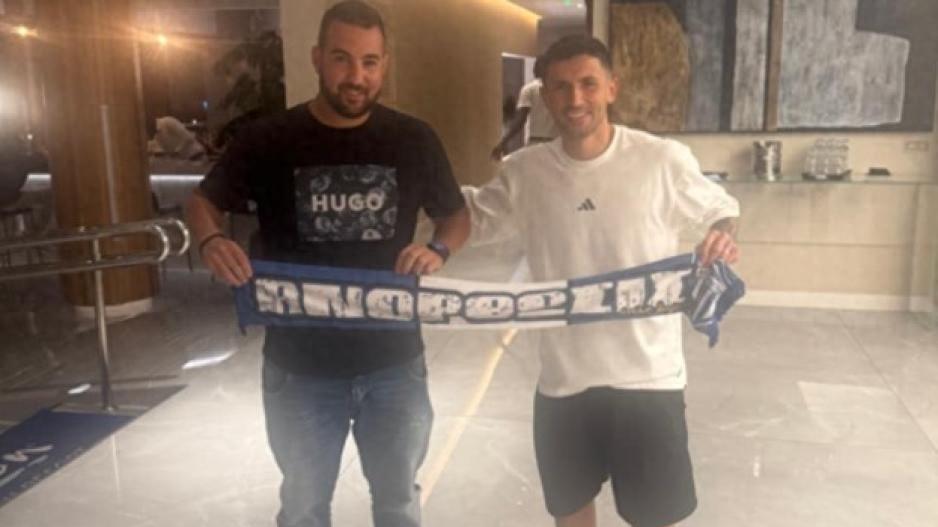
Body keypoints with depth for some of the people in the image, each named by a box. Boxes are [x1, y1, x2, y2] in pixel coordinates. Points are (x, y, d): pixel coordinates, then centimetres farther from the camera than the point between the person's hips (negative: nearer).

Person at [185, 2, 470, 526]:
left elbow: (458, 215, 8)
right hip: (300, 366, -1)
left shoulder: (414, 139, -4)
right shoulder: (269, 139, -8)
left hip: (395, 363, 1)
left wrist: (439, 250, -14)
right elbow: (204, 201, 6)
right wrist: (211, 241, -17)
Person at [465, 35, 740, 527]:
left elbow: (720, 209, 4)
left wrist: (723, 237, -17)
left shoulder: (664, 160, -11)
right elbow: (473, 216, 11)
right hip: (562, 376, 3)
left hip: (648, 375, -2)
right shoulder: (523, 172, -4)